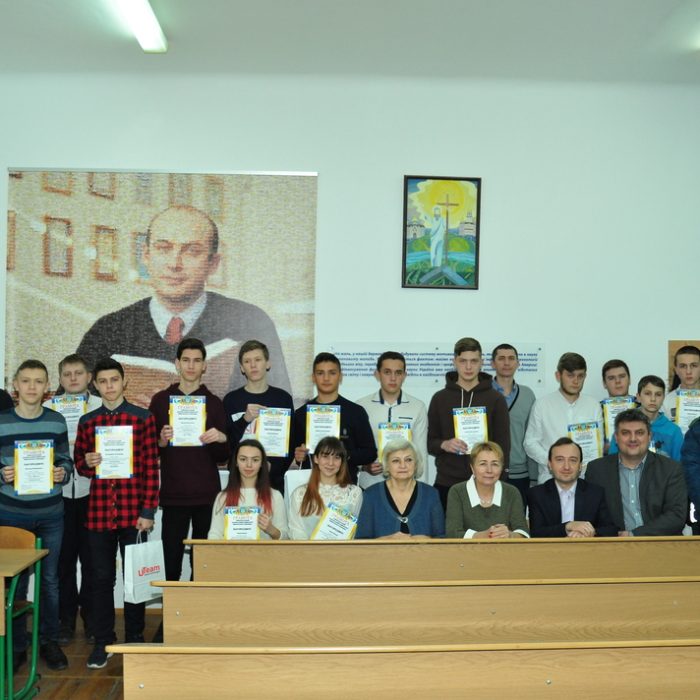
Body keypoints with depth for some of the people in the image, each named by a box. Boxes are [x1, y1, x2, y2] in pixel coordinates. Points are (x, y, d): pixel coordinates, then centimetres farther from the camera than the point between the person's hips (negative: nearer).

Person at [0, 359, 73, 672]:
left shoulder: (57, 421, 3)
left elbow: (66, 460, 8)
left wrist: (63, 473, -12)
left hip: (50, 514, 2)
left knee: (50, 580, 10)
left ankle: (49, 641, 24)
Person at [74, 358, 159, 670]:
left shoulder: (143, 418, -1)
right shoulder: (87, 422, 8)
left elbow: (152, 467, -2)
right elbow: (79, 464, 16)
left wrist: (148, 511, -7)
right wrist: (87, 463, -9)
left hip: (133, 512, -2)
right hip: (99, 512, 2)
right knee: (101, 578, 7)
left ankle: (135, 640, 20)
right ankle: (102, 643, 19)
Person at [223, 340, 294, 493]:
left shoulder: (283, 398, 7)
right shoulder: (231, 399, 6)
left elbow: (290, 442, 5)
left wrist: (273, 467, -9)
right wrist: (245, 419, -15)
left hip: (274, 480, 0)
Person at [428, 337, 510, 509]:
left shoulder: (496, 399, 3)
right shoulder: (440, 398, 6)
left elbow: (503, 445, 2)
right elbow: (430, 443, 8)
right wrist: (444, 445, -14)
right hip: (446, 483, 1)